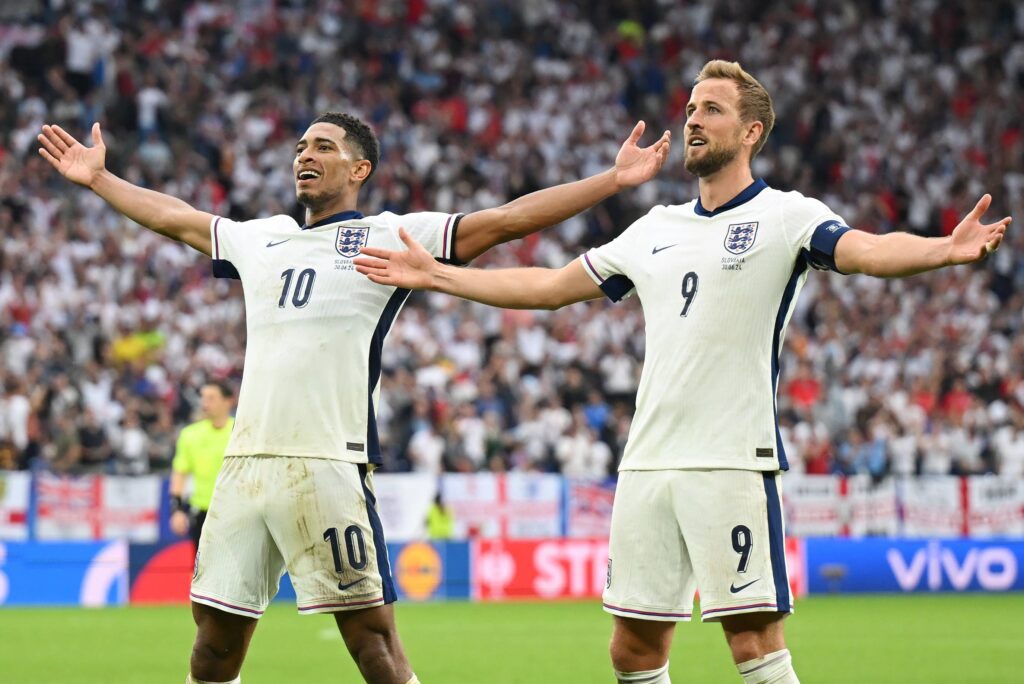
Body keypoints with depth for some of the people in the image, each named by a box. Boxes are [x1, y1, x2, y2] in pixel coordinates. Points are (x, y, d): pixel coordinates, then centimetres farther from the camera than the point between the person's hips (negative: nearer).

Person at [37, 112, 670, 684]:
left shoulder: (390, 237, 4)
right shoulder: (262, 240, 21)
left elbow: (510, 219, 0)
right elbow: (172, 216, 38)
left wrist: (616, 179, -6)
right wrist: (98, 178, 44)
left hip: (329, 466, -5)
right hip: (245, 465, 6)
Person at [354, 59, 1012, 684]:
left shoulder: (785, 216, -1)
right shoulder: (656, 229, 18)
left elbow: (868, 250, -20)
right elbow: (549, 287, 27)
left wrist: (946, 249, -41)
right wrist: (433, 274, 28)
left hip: (732, 462, -6)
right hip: (647, 462, 7)